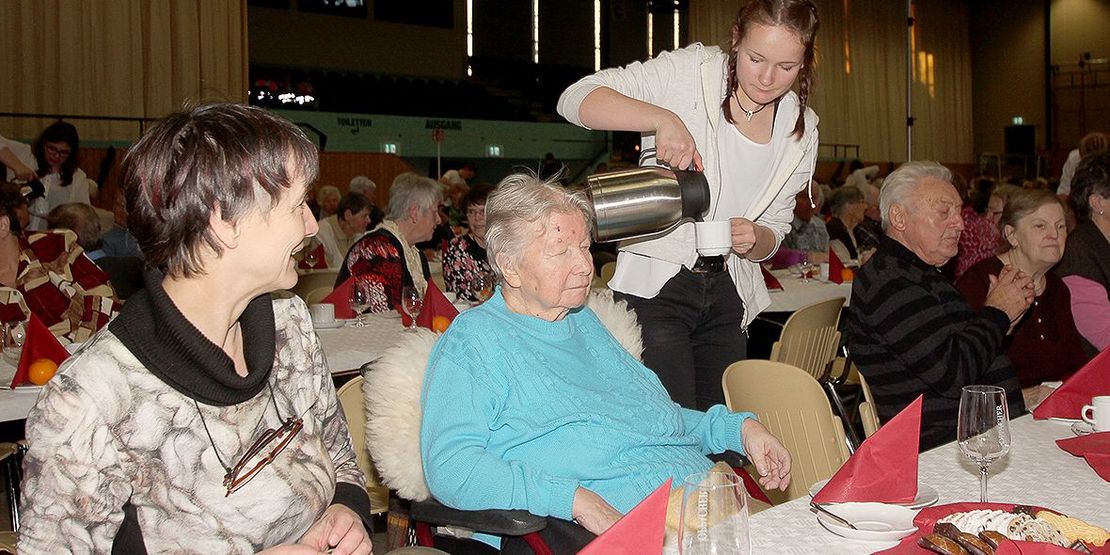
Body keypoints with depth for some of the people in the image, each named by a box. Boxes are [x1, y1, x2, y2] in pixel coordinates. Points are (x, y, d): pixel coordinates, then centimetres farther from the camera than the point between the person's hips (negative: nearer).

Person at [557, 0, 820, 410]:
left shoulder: (802, 130, 5)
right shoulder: (690, 71, -9)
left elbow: (775, 231, 13)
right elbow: (576, 99, -17)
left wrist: (755, 239, -11)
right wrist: (662, 119, -31)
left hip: (728, 296, 6)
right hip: (657, 285, -5)